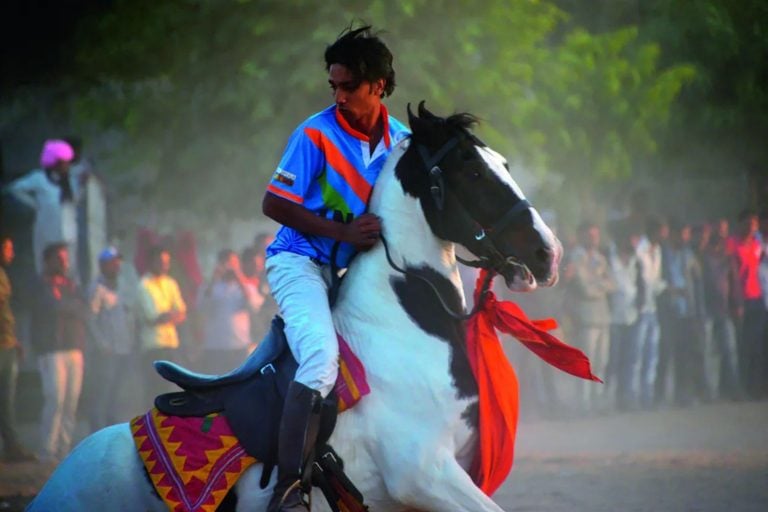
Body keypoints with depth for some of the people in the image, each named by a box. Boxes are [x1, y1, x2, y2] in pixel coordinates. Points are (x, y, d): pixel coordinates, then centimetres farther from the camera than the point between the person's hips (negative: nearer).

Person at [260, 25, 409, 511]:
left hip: (351, 268, 7)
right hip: (300, 262, -7)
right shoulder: (317, 134, -12)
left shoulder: (401, 140, 4)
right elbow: (274, 204, -13)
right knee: (322, 357, -27)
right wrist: (344, 233, -21)